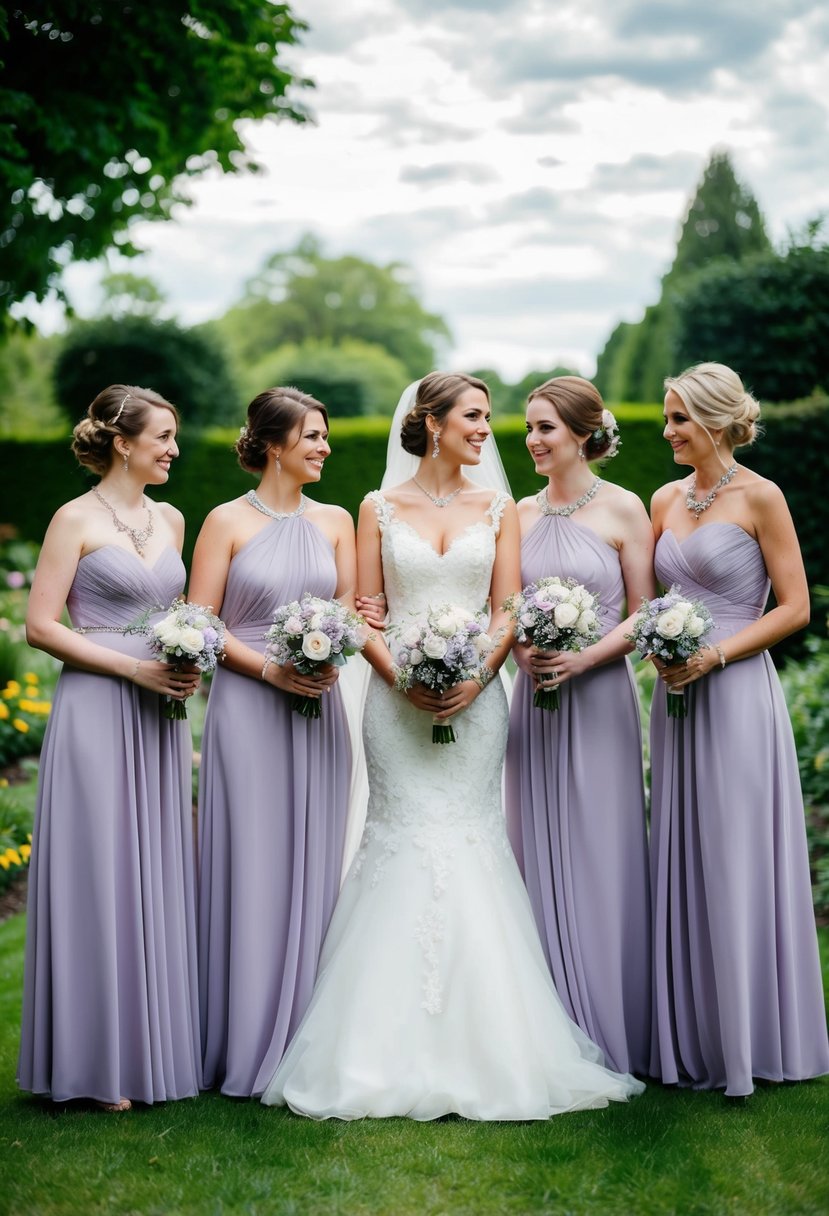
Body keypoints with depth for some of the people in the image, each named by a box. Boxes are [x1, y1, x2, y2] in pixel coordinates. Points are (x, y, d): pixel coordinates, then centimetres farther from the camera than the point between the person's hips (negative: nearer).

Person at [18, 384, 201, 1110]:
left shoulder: (170, 521, 13)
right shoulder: (77, 520, -5)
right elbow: (40, 625, -9)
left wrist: (187, 664, 2)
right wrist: (136, 669, -14)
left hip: (158, 719, 6)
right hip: (97, 713, -6)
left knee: (160, 875, 8)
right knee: (99, 875, -2)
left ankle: (159, 1046, 17)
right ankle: (100, 1060, 6)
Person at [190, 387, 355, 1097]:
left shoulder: (335, 522, 10)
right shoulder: (228, 522, -1)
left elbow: (349, 612, 11)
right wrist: (269, 669, -14)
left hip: (319, 710, 4)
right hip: (248, 711, -4)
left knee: (312, 868, 6)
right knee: (252, 868, -2)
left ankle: (304, 1043, 15)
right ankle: (249, 1046, 7)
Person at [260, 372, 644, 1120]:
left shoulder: (498, 510, 10)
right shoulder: (380, 510, 7)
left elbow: (508, 610, 5)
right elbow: (364, 611, 4)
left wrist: (477, 678, -11)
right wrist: (402, 678, -12)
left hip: (475, 697, 1)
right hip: (398, 700, -1)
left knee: (467, 842, -3)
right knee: (402, 843, -3)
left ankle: (478, 1046, 5)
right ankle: (398, 1047, 3)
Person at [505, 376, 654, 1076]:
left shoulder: (622, 509, -3)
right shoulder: (522, 514, 10)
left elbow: (644, 614, -3)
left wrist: (582, 658, -15)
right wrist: (522, 651, -5)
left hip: (598, 696, -4)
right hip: (535, 698, 5)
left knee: (599, 856, -1)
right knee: (539, 858, 6)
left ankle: (609, 1032, 11)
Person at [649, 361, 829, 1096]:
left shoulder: (758, 498, -7)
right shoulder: (666, 501, 11)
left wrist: (714, 655, -16)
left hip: (736, 697, -6)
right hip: (677, 699, 7)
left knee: (737, 864, -1)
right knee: (682, 863, 9)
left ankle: (748, 1039, 11)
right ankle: (689, 1037, 19)